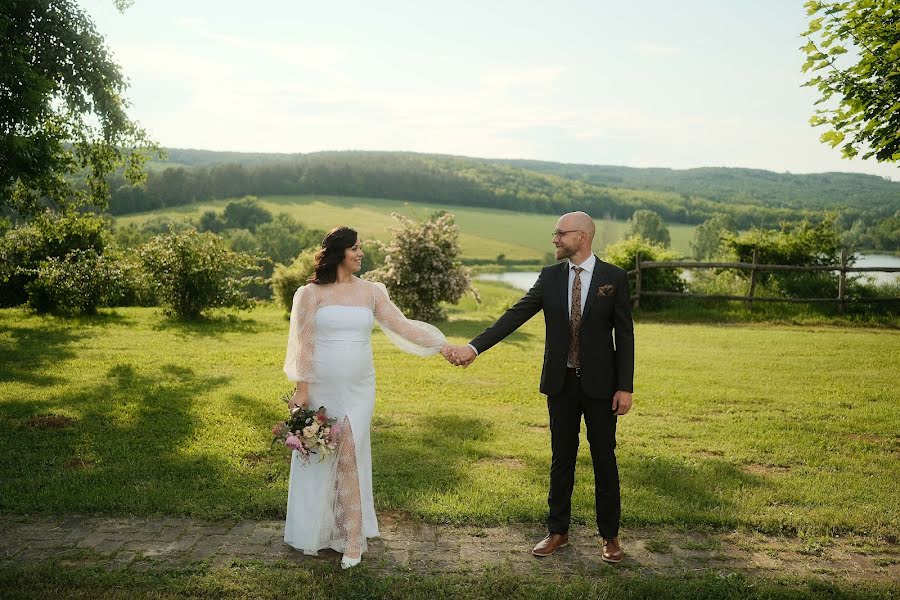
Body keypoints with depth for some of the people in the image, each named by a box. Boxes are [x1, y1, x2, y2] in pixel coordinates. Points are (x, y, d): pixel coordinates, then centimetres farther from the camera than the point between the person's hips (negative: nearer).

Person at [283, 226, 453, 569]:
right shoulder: (312, 293, -3)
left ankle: (352, 539, 12)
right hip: (321, 390, -1)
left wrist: (442, 346, -6)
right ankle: (318, 529, 29)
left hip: (358, 390, 1)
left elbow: (401, 326, 1)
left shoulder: (371, 292, 4)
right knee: (319, 458, 9)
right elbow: (304, 344, -4)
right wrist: (302, 388, -8)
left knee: (350, 457, 0)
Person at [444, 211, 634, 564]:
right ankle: (558, 532, 27)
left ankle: (610, 536, 25)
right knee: (561, 459, 13)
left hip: (600, 385, -2)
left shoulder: (614, 277, -6)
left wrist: (625, 387, -9)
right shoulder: (550, 277, 1)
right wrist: (474, 347, -16)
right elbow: (514, 316, -5)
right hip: (560, 383, 3)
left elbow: (624, 335, -5)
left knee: (604, 460, 9)